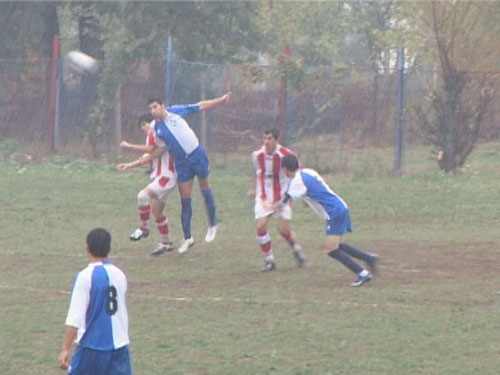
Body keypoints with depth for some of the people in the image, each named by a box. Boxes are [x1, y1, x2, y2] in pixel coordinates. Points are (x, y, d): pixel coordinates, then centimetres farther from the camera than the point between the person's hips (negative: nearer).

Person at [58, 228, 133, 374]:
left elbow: (75, 317, -14)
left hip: (92, 346, -4)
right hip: (119, 346, 4)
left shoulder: (85, 277, -11)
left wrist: (65, 349, -12)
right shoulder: (119, 275, 6)